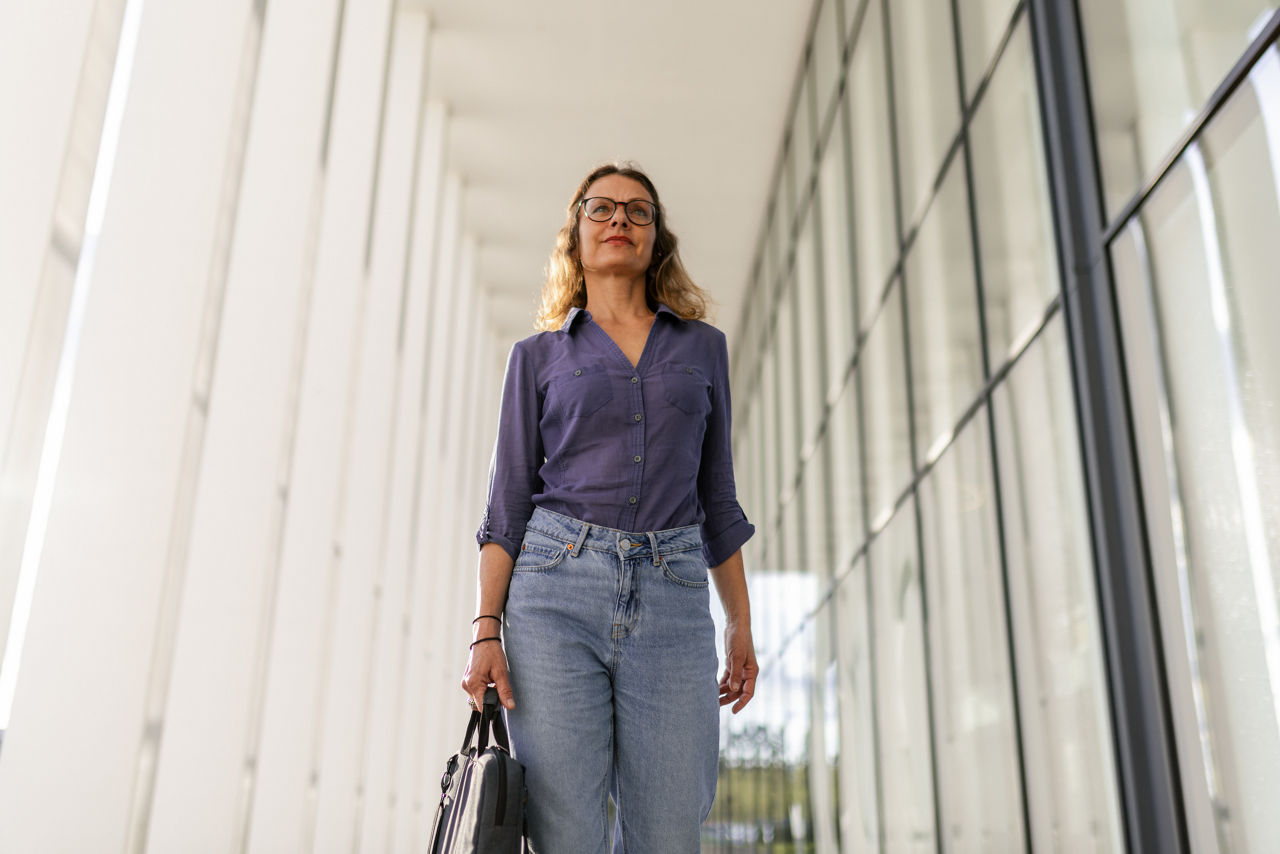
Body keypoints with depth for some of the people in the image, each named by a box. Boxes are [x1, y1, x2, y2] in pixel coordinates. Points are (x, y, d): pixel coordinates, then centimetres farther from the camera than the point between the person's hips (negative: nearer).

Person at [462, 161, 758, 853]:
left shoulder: (703, 346, 17)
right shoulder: (538, 355, 12)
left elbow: (717, 495, 17)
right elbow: (508, 503, 7)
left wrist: (740, 623, 13)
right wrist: (486, 629, -5)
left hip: (672, 600, 2)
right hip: (556, 590, -1)